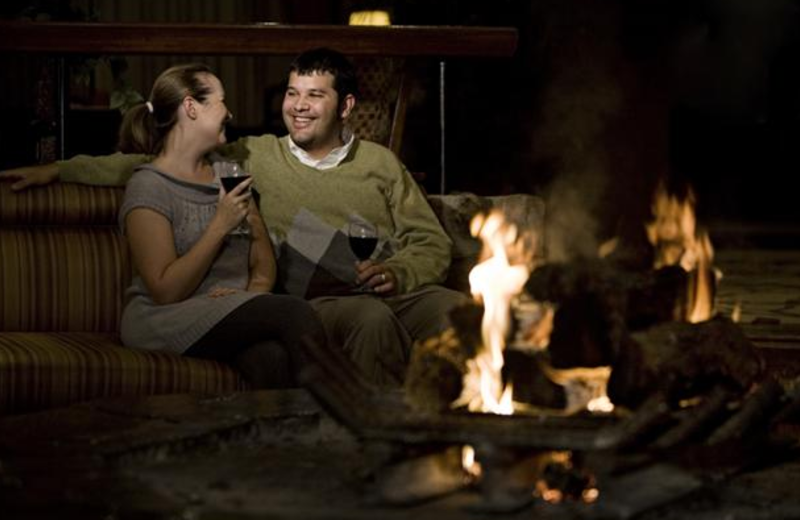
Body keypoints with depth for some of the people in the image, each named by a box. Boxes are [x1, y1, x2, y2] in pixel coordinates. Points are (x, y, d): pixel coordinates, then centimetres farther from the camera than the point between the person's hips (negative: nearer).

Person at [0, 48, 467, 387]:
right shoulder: (255, 158, 15)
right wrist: (58, 170, 11)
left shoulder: (380, 163, 19)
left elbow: (432, 243, 17)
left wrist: (397, 272, -7)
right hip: (317, 303, -2)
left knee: (460, 309, -33)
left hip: (400, 291, 2)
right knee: (371, 317, -39)